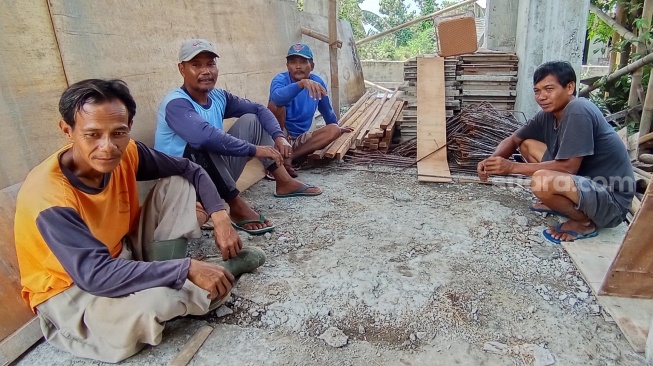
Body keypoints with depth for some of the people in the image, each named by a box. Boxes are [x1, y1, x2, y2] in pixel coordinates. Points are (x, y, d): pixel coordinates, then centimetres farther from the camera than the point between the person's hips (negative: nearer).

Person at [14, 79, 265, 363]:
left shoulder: (125, 153, -16)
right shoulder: (49, 196, -32)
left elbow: (189, 170, -4)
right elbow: (96, 275, -39)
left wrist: (220, 217, -18)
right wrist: (187, 269, -38)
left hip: (122, 256, 6)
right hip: (69, 289, -6)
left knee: (176, 183, -4)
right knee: (152, 303, -37)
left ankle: (163, 274, -12)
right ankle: (224, 268, -6)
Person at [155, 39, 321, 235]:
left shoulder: (218, 97, 2)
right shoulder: (176, 104, -21)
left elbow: (258, 109, 7)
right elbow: (205, 135, -39)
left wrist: (279, 136, -10)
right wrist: (254, 149, -34)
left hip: (218, 175, 8)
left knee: (250, 120, 6)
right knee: (201, 145, -38)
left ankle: (284, 182, 4)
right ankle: (237, 206, -23)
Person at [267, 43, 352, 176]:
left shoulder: (317, 82, -2)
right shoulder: (281, 79, -16)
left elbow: (326, 109, 17)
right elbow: (277, 97, -43)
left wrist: (337, 127, 30)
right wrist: (301, 83, -56)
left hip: (301, 138, 6)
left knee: (334, 130, -15)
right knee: (275, 104, -29)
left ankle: (289, 158, -24)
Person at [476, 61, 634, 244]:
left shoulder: (578, 111, -24)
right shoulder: (548, 114, 0)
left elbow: (568, 167, -27)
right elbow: (513, 140, 8)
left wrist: (512, 167, -23)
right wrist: (492, 161, -14)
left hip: (611, 200, -9)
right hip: (585, 182, 9)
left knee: (541, 181, -35)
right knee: (527, 145, 8)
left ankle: (584, 222, -5)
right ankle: (560, 204, 14)